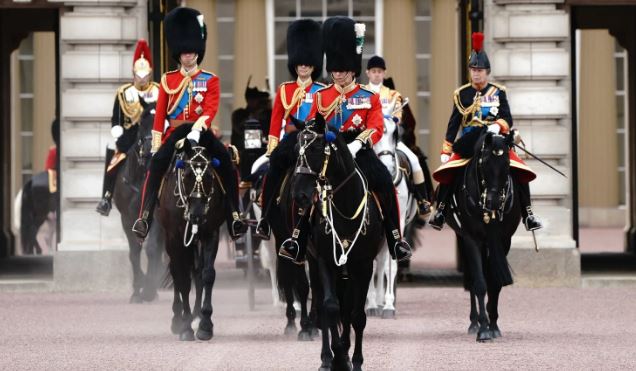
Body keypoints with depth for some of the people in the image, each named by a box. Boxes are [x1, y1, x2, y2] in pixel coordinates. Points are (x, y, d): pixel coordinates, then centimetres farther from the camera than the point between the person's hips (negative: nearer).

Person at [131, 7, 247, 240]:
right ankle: (144, 216, -31)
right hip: (175, 132, 1)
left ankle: (234, 216, -23)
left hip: (201, 131, -1)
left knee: (225, 159, -27)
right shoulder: (168, 80, 12)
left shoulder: (210, 80, 8)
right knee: (157, 162, -28)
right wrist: (156, 143, 1)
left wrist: (197, 129, -25)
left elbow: (210, 110, -6)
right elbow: (160, 114, 11)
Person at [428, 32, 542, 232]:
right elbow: (453, 124, 9)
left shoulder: (498, 92, 7)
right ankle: (440, 210, -15)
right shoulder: (462, 94, 8)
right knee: (446, 171, -24)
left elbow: (507, 119, -2)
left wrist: (497, 126, -26)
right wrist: (446, 151, 3)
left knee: (521, 172, -17)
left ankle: (527, 214, -10)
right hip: (468, 143, 0)